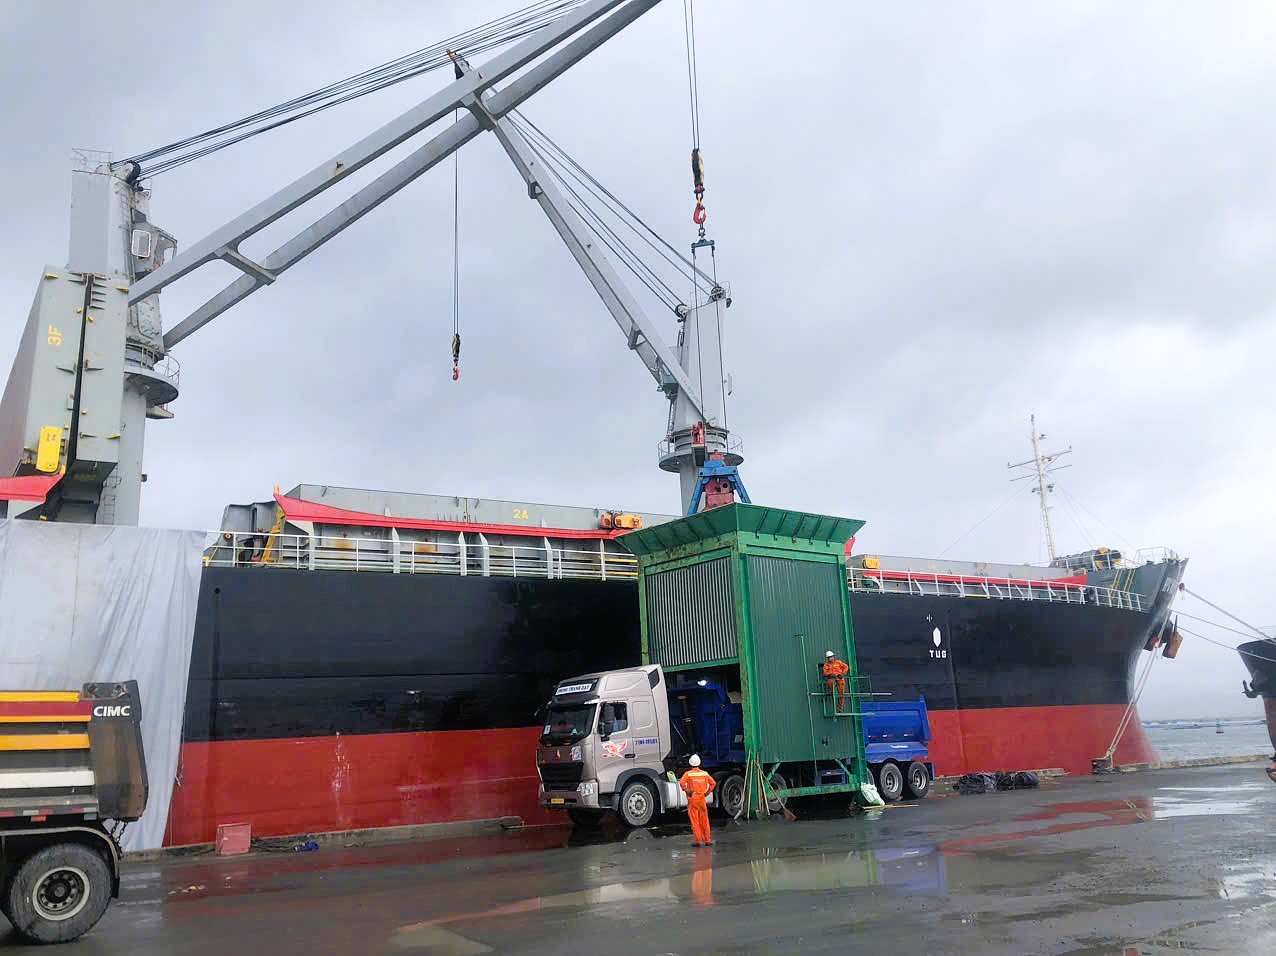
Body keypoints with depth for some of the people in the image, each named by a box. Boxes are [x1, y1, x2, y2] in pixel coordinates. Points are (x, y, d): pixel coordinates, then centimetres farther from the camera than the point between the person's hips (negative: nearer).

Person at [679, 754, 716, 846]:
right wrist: (707, 792, 8)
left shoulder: (688, 774, -6)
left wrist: (687, 791, -9)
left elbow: (682, 783, -21)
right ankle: (707, 840, 14)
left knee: (694, 821, 2)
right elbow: (713, 783, 5)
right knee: (704, 820, 11)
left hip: (692, 799, -3)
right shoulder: (704, 773, 5)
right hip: (702, 798, 3)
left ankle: (698, 841, 2)